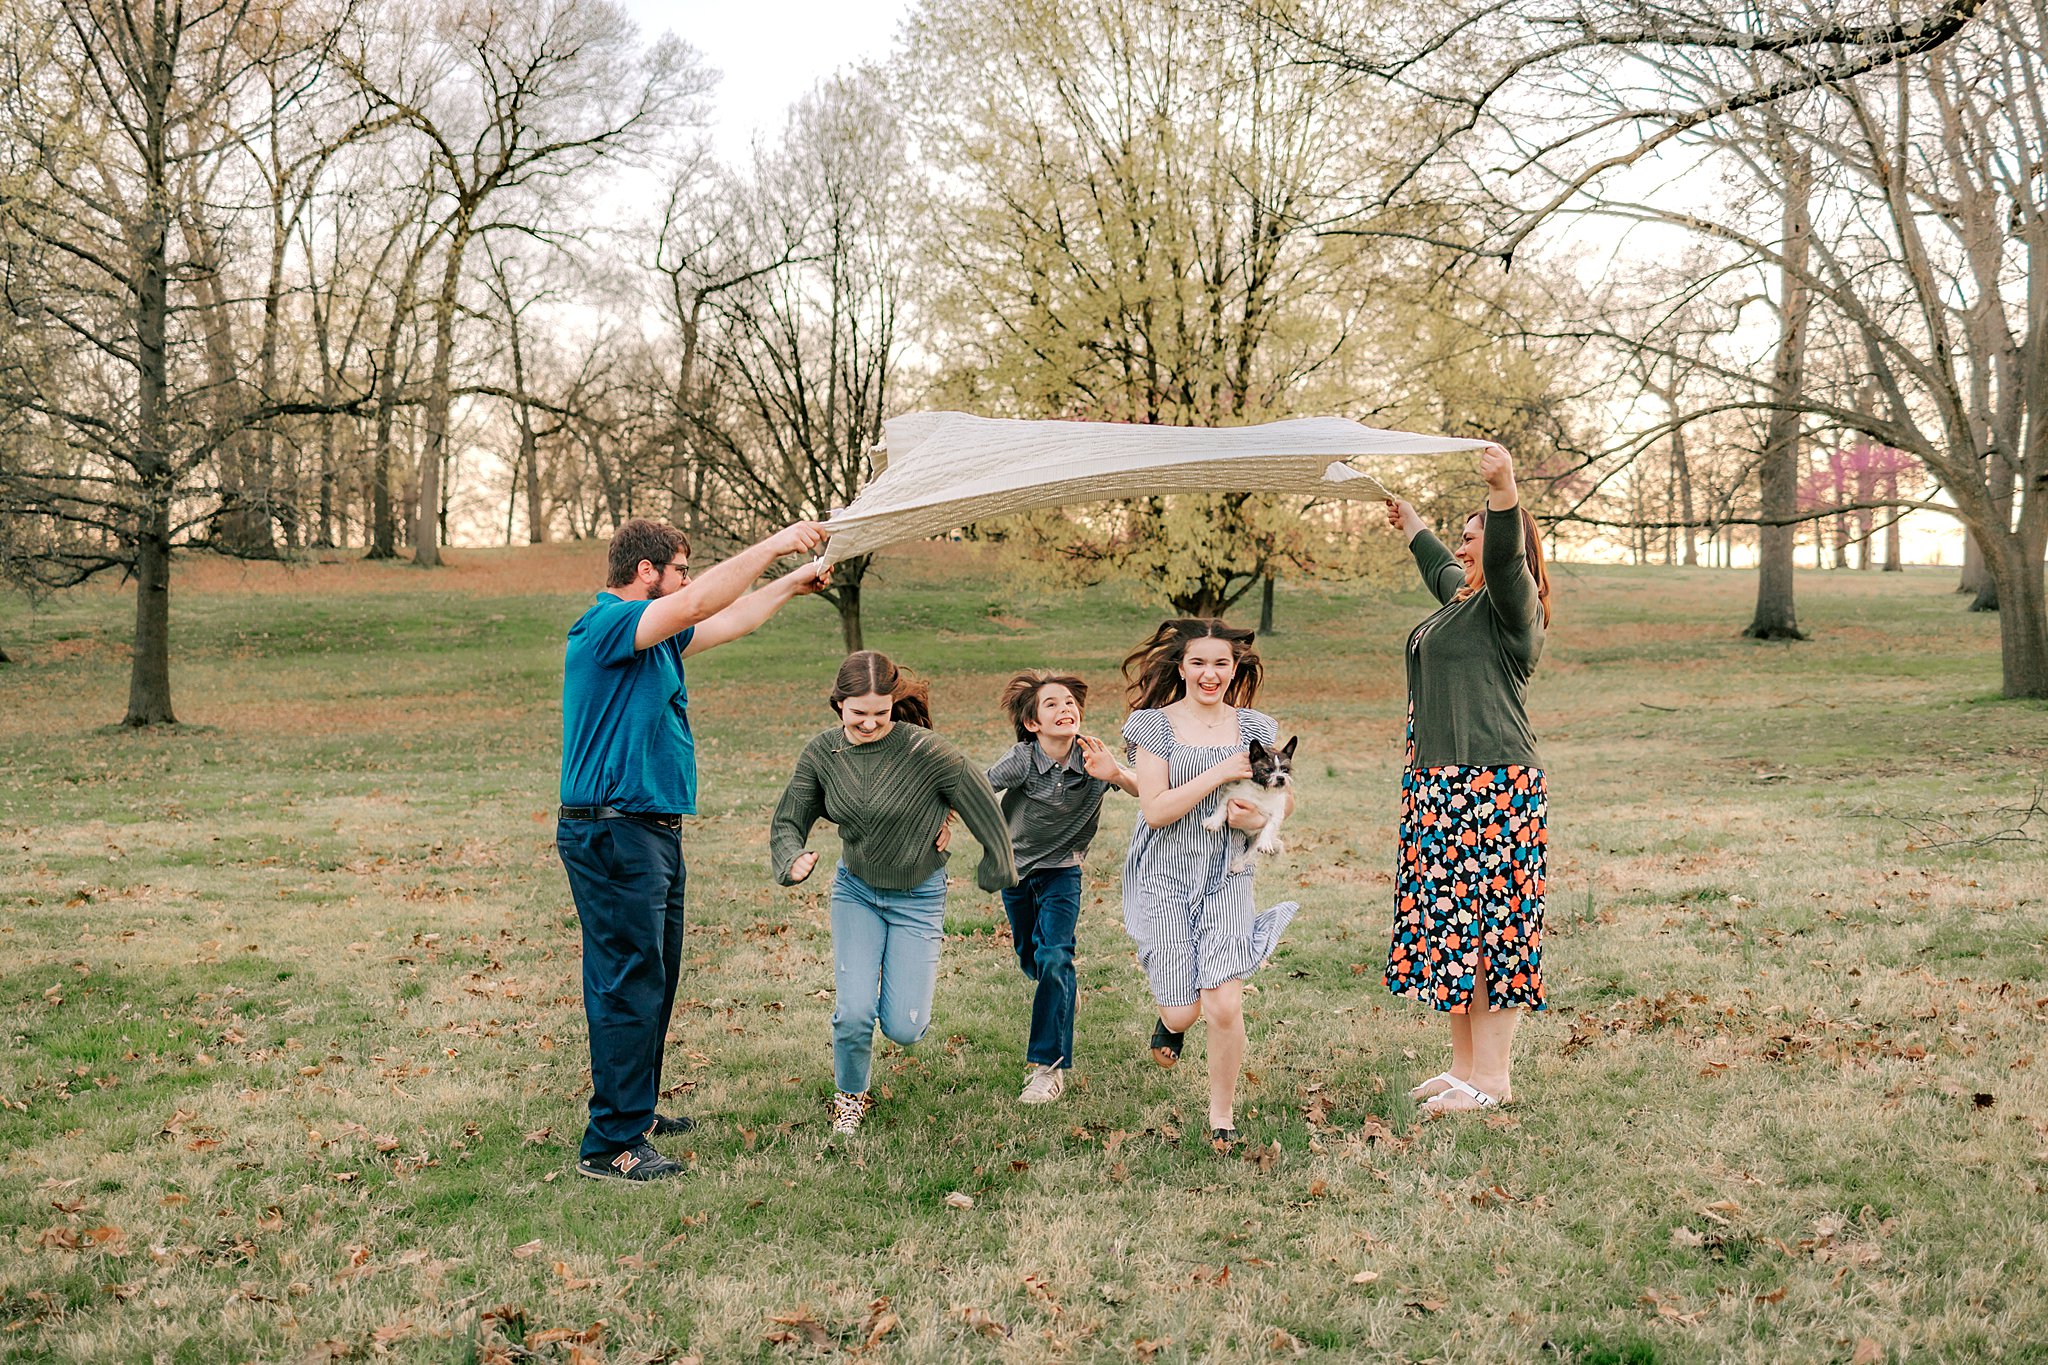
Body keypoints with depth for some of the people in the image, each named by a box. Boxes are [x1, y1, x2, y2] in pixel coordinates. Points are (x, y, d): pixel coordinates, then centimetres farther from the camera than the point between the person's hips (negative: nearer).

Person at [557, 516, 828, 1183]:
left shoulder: (652, 634, 16)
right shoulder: (606, 624, -14)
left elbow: (726, 622, 30)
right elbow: (696, 606, -26)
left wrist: (789, 585, 32)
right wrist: (771, 546, -22)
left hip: (651, 832, 11)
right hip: (614, 833, -11)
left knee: (654, 977, 18)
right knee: (628, 986, -9)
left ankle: (635, 1110, 31)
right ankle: (610, 1146, -4)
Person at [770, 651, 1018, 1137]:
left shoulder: (924, 751, -24)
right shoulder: (821, 754, -11)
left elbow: (981, 801, -12)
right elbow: (787, 822, -2)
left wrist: (997, 869, 0)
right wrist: (794, 860, -24)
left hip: (918, 896, -2)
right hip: (855, 891, 2)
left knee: (903, 1028, -4)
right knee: (854, 1012, -12)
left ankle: (916, 967, 33)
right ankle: (850, 1097, 19)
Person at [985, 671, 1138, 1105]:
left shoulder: (1093, 759, -24)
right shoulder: (1021, 761, -27)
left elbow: (1146, 790, -34)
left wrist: (1116, 774, -55)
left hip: (1061, 869, -1)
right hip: (1015, 866, 1)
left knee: (1054, 959, -17)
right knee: (1030, 958, 17)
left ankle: (1049, 1066, -9)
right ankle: (1061, 991, 54)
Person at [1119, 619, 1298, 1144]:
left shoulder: (1255, 727, 6)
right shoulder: (1153, 725, -2)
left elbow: (1284, 796, 16)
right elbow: (1155, 810, -10)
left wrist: (1258, 819, -6)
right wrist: (1218, 774, -18)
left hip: (1226, 878, 1)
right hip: (1165, 878, -1)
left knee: (1224, 1006, -12)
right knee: (1185, 1010, -1)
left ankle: (1222, 1112, 11)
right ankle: (1171, 1017, 39)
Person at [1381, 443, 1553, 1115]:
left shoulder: (1510, 601, -7)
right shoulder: (1461, 596, 20)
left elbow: (1505, 555, -29)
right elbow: (1442, 566, 43)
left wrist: (1503, 491, -46)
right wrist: (1410, 526, 60)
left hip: (1491, 787, -10)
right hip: (1439, 785, 10)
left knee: (1489, 923, -5)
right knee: (1447, 923, 12)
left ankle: (1494, 1074, 2)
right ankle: (1464, 1063, 21)